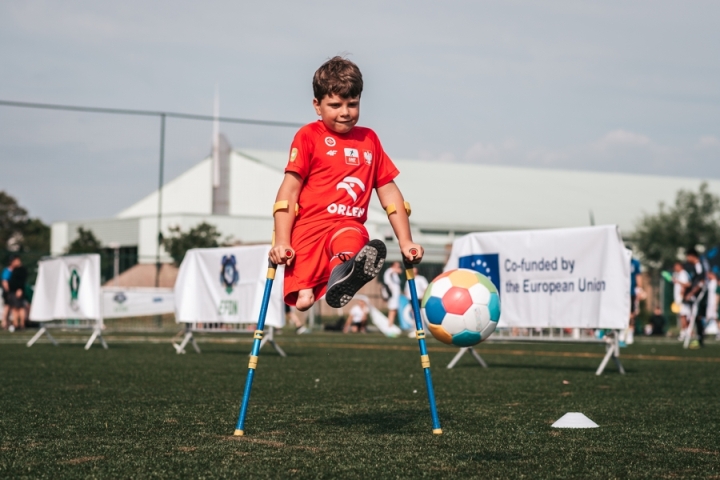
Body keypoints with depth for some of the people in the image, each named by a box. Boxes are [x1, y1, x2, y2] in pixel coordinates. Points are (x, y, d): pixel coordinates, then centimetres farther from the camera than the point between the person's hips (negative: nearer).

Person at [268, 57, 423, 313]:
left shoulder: (369, 139, 19)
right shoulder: (309, 136, 7)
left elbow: (388, 191, 22)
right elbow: (289, 189, 2)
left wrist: (405, 242, 16)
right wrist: (282, 242, -7)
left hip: (350, 226, 1)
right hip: (310, 229, -1)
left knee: (351, 238, -41)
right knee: (303, 302, -22)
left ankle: (342, 273, -64)